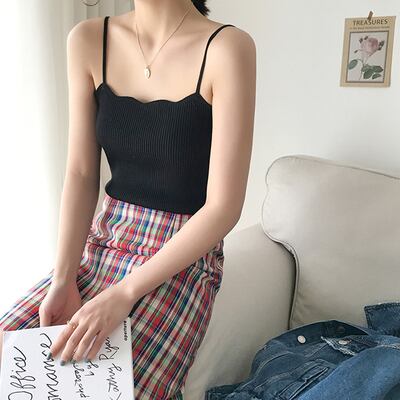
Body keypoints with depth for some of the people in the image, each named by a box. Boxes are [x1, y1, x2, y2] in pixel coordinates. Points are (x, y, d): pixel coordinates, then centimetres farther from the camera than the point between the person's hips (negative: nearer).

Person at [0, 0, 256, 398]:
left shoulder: (227, 47, -15)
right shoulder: (87, 40, 0)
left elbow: (224, 207, -17)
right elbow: (81, 174, -1)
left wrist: (124, 293, -20)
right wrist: (63, 280, -10)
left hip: (183, 257, -4)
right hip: (102, 242, 4)